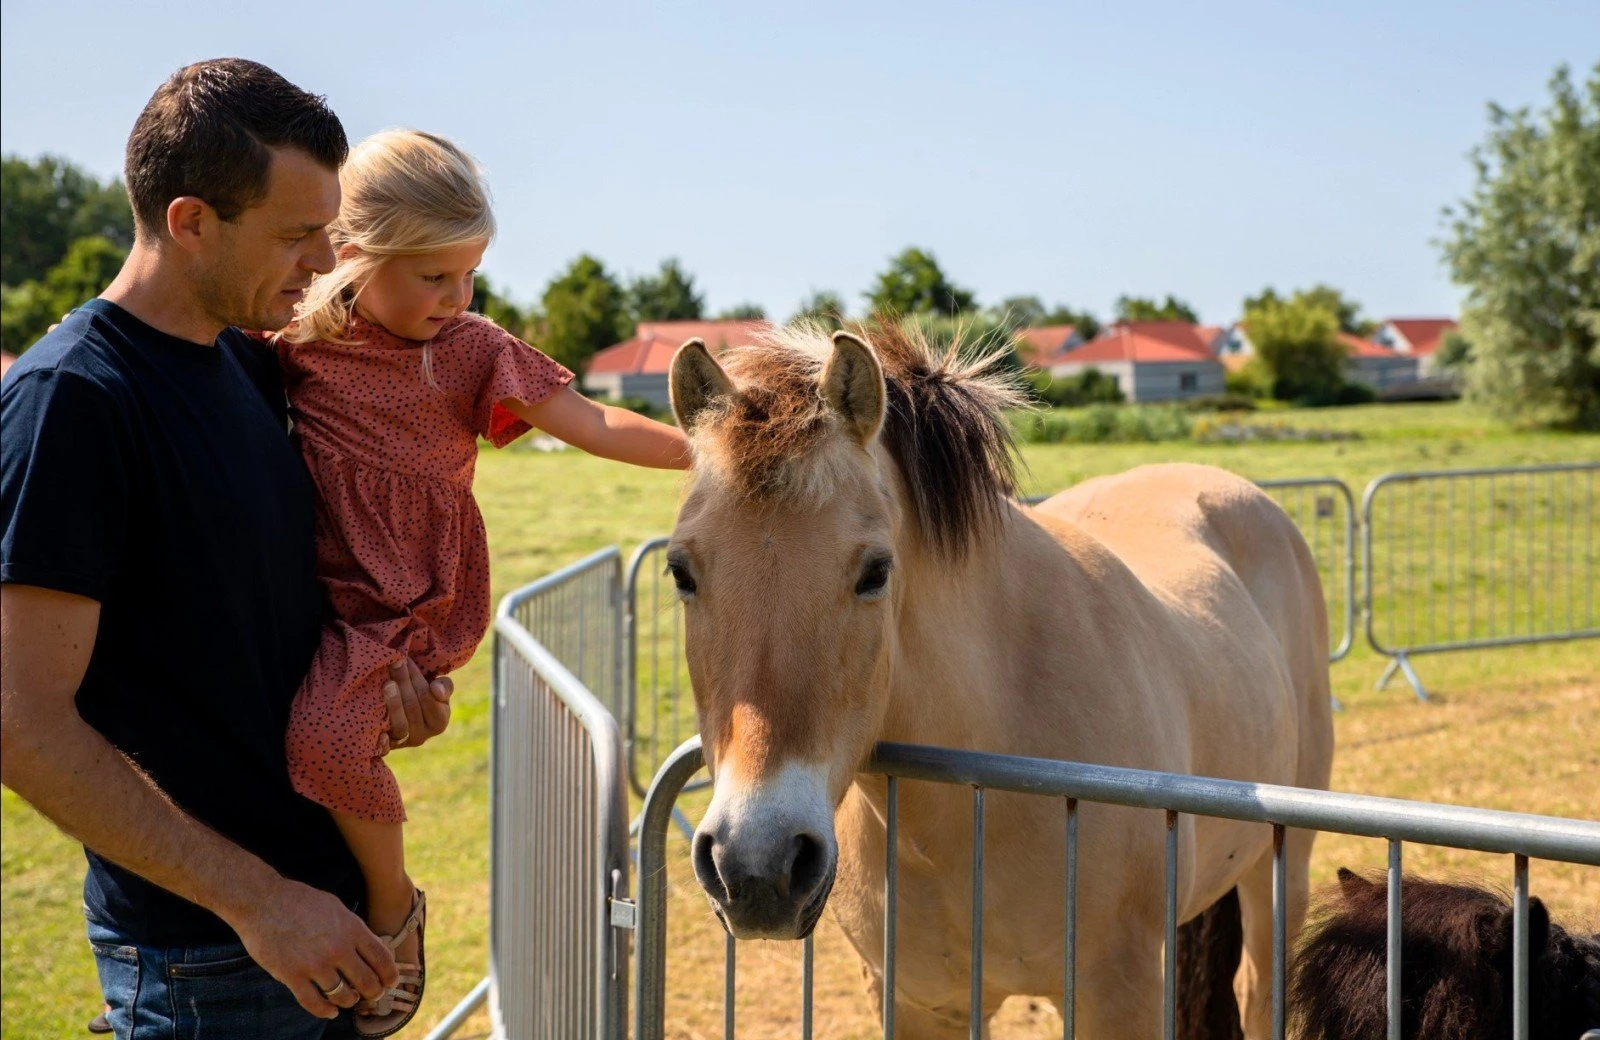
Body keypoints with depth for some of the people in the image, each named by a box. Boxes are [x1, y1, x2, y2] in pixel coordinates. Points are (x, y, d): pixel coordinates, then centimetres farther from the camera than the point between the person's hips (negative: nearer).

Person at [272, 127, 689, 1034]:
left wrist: (711, 450, -16)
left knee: (324, 731, -26)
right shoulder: (299, 339, 1)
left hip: (416, 603, -5)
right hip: (318, 592, 5)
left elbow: (595, 426, -9)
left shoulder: (470, 351, -5)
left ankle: (395, 905, -4)